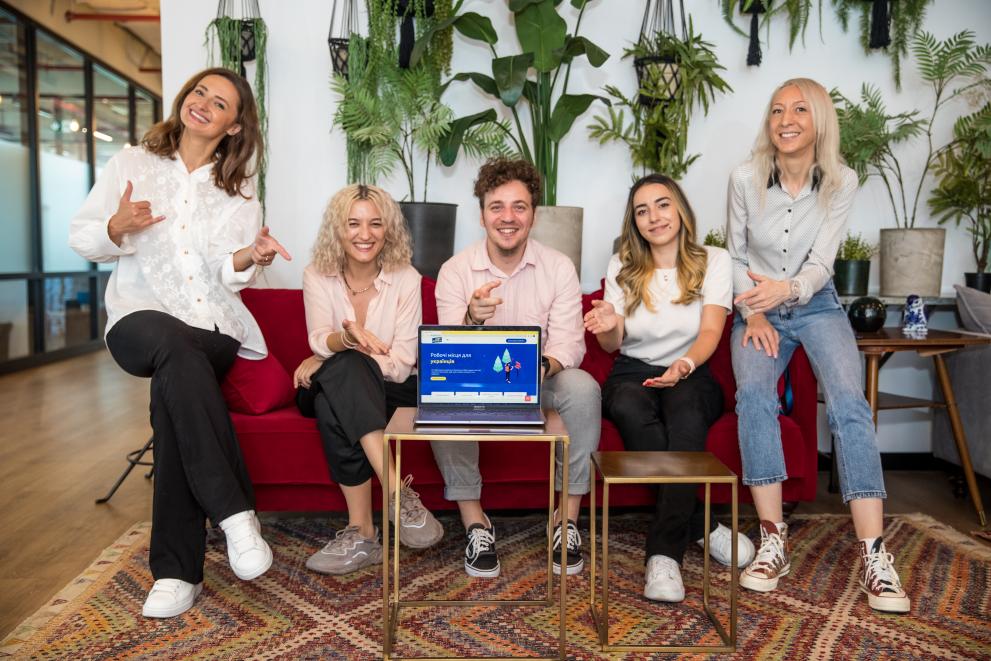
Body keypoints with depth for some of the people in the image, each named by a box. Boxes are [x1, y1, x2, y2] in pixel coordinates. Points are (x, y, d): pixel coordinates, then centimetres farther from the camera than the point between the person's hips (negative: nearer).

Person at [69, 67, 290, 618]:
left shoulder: (240, 190, 14)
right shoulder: (132, 163, 14)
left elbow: (228, 273, 4)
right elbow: (81, 238, 11)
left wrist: (249, 257, -19)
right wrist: (118, 226, -11)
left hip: (214, 327, 0)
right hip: (140, 316, 0)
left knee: (174, 387, -33)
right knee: (175, 348, -38)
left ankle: (177, 570, -27)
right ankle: (235, 512, -37)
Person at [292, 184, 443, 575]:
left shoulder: (406, 279, -6)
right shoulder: (317, 276, -1)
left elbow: (402, 363, -11)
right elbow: (319, 340, -18)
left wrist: (327, 360, -16)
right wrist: (348, 337, -42)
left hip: (389, 391, -1)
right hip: (331, 390, 2)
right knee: (346, 366, -34)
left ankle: (362, 534, -34)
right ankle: (397, 491, -36)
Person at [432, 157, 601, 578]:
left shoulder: (559, 268, -5)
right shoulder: (455, 270, -7)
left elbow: (569, 343, -13)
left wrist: (543, 365, -37)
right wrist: (472, 319, -38)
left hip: (540, 383, 1)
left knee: (582, 387, -30)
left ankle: (567, 520, -16)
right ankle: (475, 523, -17)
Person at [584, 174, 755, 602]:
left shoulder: (714, 261, 2)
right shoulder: (622, 267, 6)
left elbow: (710, 332, -11)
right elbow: (613, 345, 5)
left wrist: (685, 365, -34)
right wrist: (608, 326, -21)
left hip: (691, 376, -1)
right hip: (632, 373, 1)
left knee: (684, 403, -38)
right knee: (629, 407, -36)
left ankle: (664, 553, -35)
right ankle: (702, 526, -23)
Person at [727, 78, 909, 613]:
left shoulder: (841, 182, -7)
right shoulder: (745, 179, -7)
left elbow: (821, 264, -13)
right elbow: (736, 256, 3)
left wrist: (786, 289, -35)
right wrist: (753, 312, -11)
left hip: (816, 305, 1)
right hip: (758, 311, 0)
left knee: (849, 402, -25)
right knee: (753, 394, -29)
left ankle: (873, 554, -22)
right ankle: (773, 540, -23)